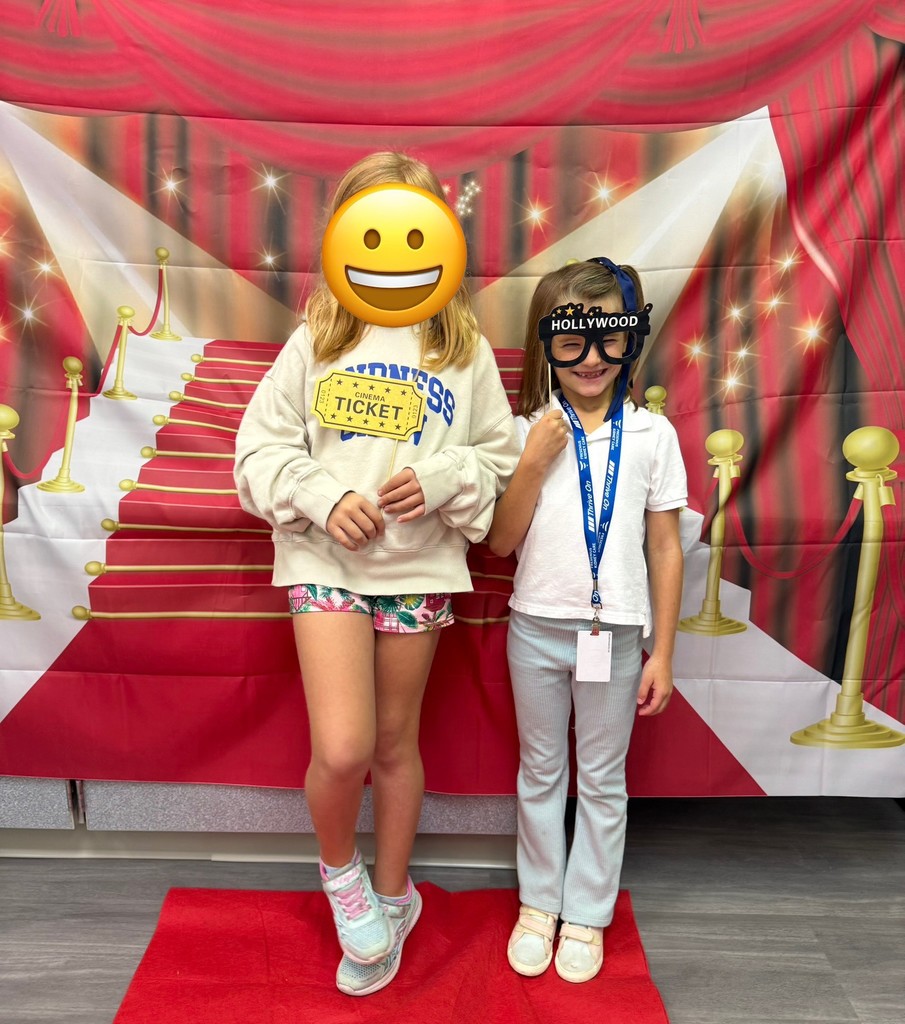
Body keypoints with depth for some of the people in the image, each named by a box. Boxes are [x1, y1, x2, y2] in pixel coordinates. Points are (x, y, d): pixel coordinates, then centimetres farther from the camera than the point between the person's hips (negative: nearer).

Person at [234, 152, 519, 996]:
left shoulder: (467, 351, 3)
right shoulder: (315, 341, 1)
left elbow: (498, 460, 4)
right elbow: (261, 450, 1)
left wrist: (443, 479, -15)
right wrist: (324, 498, -14)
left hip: (420, 568, 1)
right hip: (326, 561, -1)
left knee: (395, 744, 14)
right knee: (341, 750, -11)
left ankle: (390, 900, 38)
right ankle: (339, 868, 25)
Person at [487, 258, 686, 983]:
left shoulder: (653, 434, -4)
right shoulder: (527, 432, -3)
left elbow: (666, 549, -1)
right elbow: (501, 542, -5)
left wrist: (663, 653, -1)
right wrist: (534, 463, -17)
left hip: (617, 633, 0)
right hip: (537, 628, 1)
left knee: (603, 780, 14)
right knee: (541, 772, 17)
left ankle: (587, 914, 34)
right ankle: (538, 901, 37)